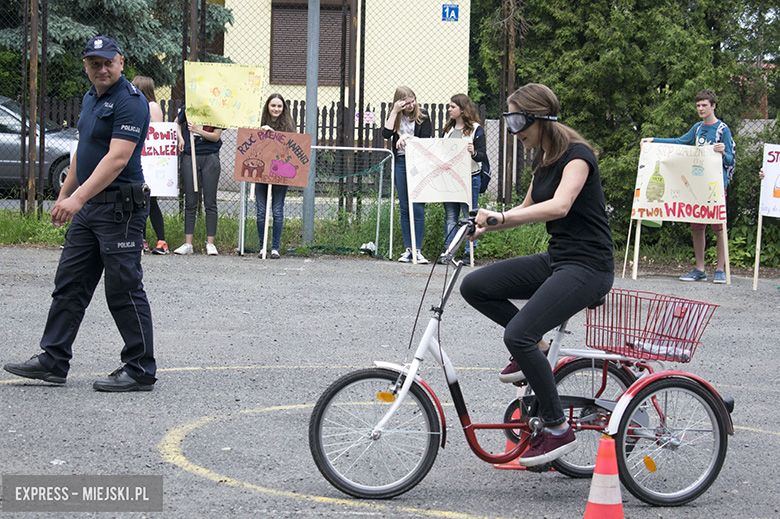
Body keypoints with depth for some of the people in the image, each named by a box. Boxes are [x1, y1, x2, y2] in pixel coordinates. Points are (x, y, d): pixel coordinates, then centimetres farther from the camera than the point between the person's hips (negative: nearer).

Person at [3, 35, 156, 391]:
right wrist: (64, 196, 24)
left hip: (120, 207, -9)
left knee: (124, 290, -5)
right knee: (69, 285, 11)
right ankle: (53, 361, 17)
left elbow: (117, 159, -24)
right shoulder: (91, 99, 15)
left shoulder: (130, 102, -15)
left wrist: (78, 198, -30)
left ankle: (140, 371, 2)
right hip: (88, 207, 9)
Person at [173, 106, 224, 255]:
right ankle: (188, 244, 6)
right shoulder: (187, 109, 3)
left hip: (210, 158, -2)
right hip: (189, 157, 2)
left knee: (210, 202, 0)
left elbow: (216, 136, -4)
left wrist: (198, 131, -17)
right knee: (190, 202, 3)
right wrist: (180, 138, 4)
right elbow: (177, 123, 21)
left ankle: (210, 243, 4)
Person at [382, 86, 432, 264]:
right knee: (404, 208, 4)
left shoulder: (422, 116, 3)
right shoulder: (395, 116, 10)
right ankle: (408, 249, 7)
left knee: (418, 207, -8)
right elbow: (386, 134, -6)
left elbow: (426, 140, -2)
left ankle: (417, 250, -6)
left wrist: (407, 137, -14)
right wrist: (395, 112, -8)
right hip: (401, 163, 3)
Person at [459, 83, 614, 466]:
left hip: (588, 266, -9)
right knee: (474, 287, -2)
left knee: (518, 335, -24)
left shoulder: (577, 155, -15)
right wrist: (485, 226, 9)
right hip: (555, 260, 9)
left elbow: (560, 205, -32)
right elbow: (528, 209, 25)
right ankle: (532, 350, 13)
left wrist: (500, 217, -38)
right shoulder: (543, 159, 12)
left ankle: (558, 430, -13)